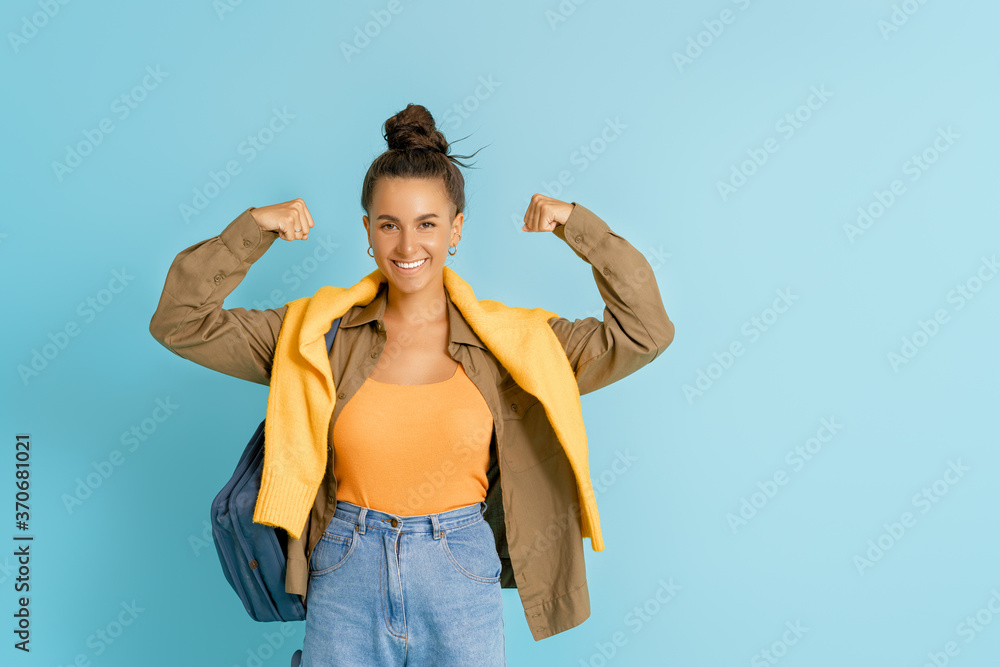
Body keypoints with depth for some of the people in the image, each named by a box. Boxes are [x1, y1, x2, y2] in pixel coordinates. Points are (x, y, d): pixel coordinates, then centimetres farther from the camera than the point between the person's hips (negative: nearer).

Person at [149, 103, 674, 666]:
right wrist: (253, 229, -7)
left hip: (463, 584, 0)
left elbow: (644, 332, -5)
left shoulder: (508, 341, -3)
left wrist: (578, 225, -7)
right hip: (345, 584, 1)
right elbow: (180, 322, 0)